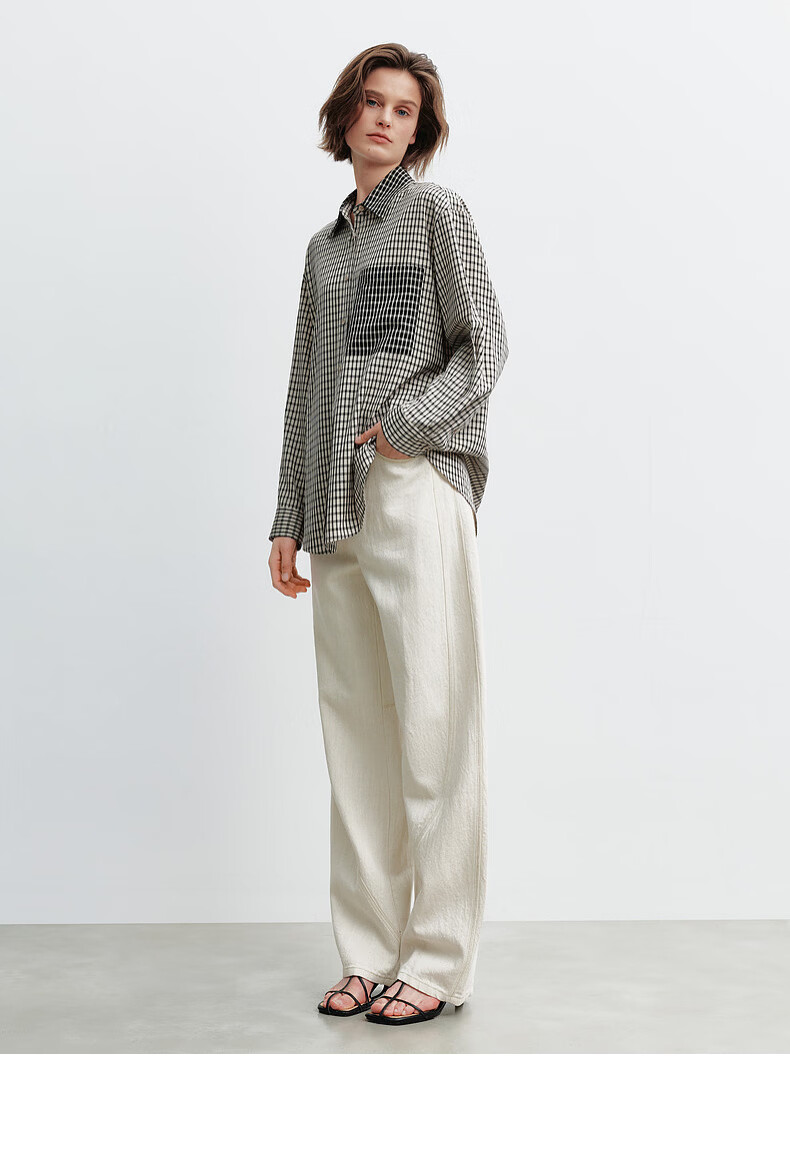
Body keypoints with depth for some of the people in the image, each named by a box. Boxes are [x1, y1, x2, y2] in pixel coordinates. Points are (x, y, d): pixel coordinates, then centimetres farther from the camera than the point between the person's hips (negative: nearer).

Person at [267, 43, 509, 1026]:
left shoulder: (438, 211, 7)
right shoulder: (324, 244, 22)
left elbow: (485, 345, 1)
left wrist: (406, 417, -13)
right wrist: (288, 519, 15)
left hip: (415, 489, -6)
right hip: (337, 509, 6)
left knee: (431, 723, -6)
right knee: (354, 731, 6)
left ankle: (438, 961, 1)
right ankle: (372, 952, 14)